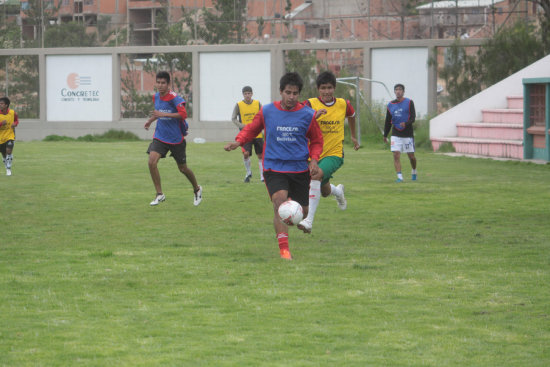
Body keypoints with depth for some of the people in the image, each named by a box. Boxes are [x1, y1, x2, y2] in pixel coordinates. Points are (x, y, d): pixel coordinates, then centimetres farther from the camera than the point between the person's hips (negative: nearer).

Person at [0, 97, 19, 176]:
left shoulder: (12, 113, -8)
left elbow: (17, 120, 12)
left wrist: (15, 124, -10)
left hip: (10, 135, -1)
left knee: (9, 151, -20)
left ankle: (9, 169, -7)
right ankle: (7, 168, 33)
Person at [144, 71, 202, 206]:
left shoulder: (174, 98, -17)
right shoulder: (156, 97, 4)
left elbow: (183, 114, -29)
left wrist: (163, 114, -33)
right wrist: (150, 120, 11)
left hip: (176, 138, -5)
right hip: (160, 137, 5)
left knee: (182, 168, 8)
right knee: (152, 161, -18)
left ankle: (197, 189, 36)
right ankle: (159, 194, -7)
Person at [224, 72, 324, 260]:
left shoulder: (307, 114, 0)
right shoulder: (267, 112, -1)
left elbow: (316, 140, 11)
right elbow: (252, 129, 12)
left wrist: (314, 159, -5)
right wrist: (238, 141, -7)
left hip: (299, 168, 2)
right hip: (274, 168, -2)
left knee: (302, 210, 8)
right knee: (280, 200, -26)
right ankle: (284, 249, -29)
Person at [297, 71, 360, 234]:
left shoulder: (343, 104, -2)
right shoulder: (311, 104, -9)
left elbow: (352, 115, 22)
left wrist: (353, 136, 31)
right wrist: (314, 116, -39)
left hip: (334, 153, -2)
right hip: (313, 153, 2)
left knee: (316, 175, -31)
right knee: (324, 192, 18)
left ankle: (309, 220, -33)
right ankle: (338, 191, 59)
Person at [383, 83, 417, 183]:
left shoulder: (409, 102, -1)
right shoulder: (390, 105, 9)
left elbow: (413, 117, -8)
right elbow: (388, 121, 16)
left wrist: (406, 123, -28)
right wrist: (385, 135, 17)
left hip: (408, 134, -2)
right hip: (395, 134, 2)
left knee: (411, 156, 5)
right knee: (396, 155, -12)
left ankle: (414, 171, 33)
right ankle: (399, 176, -12)